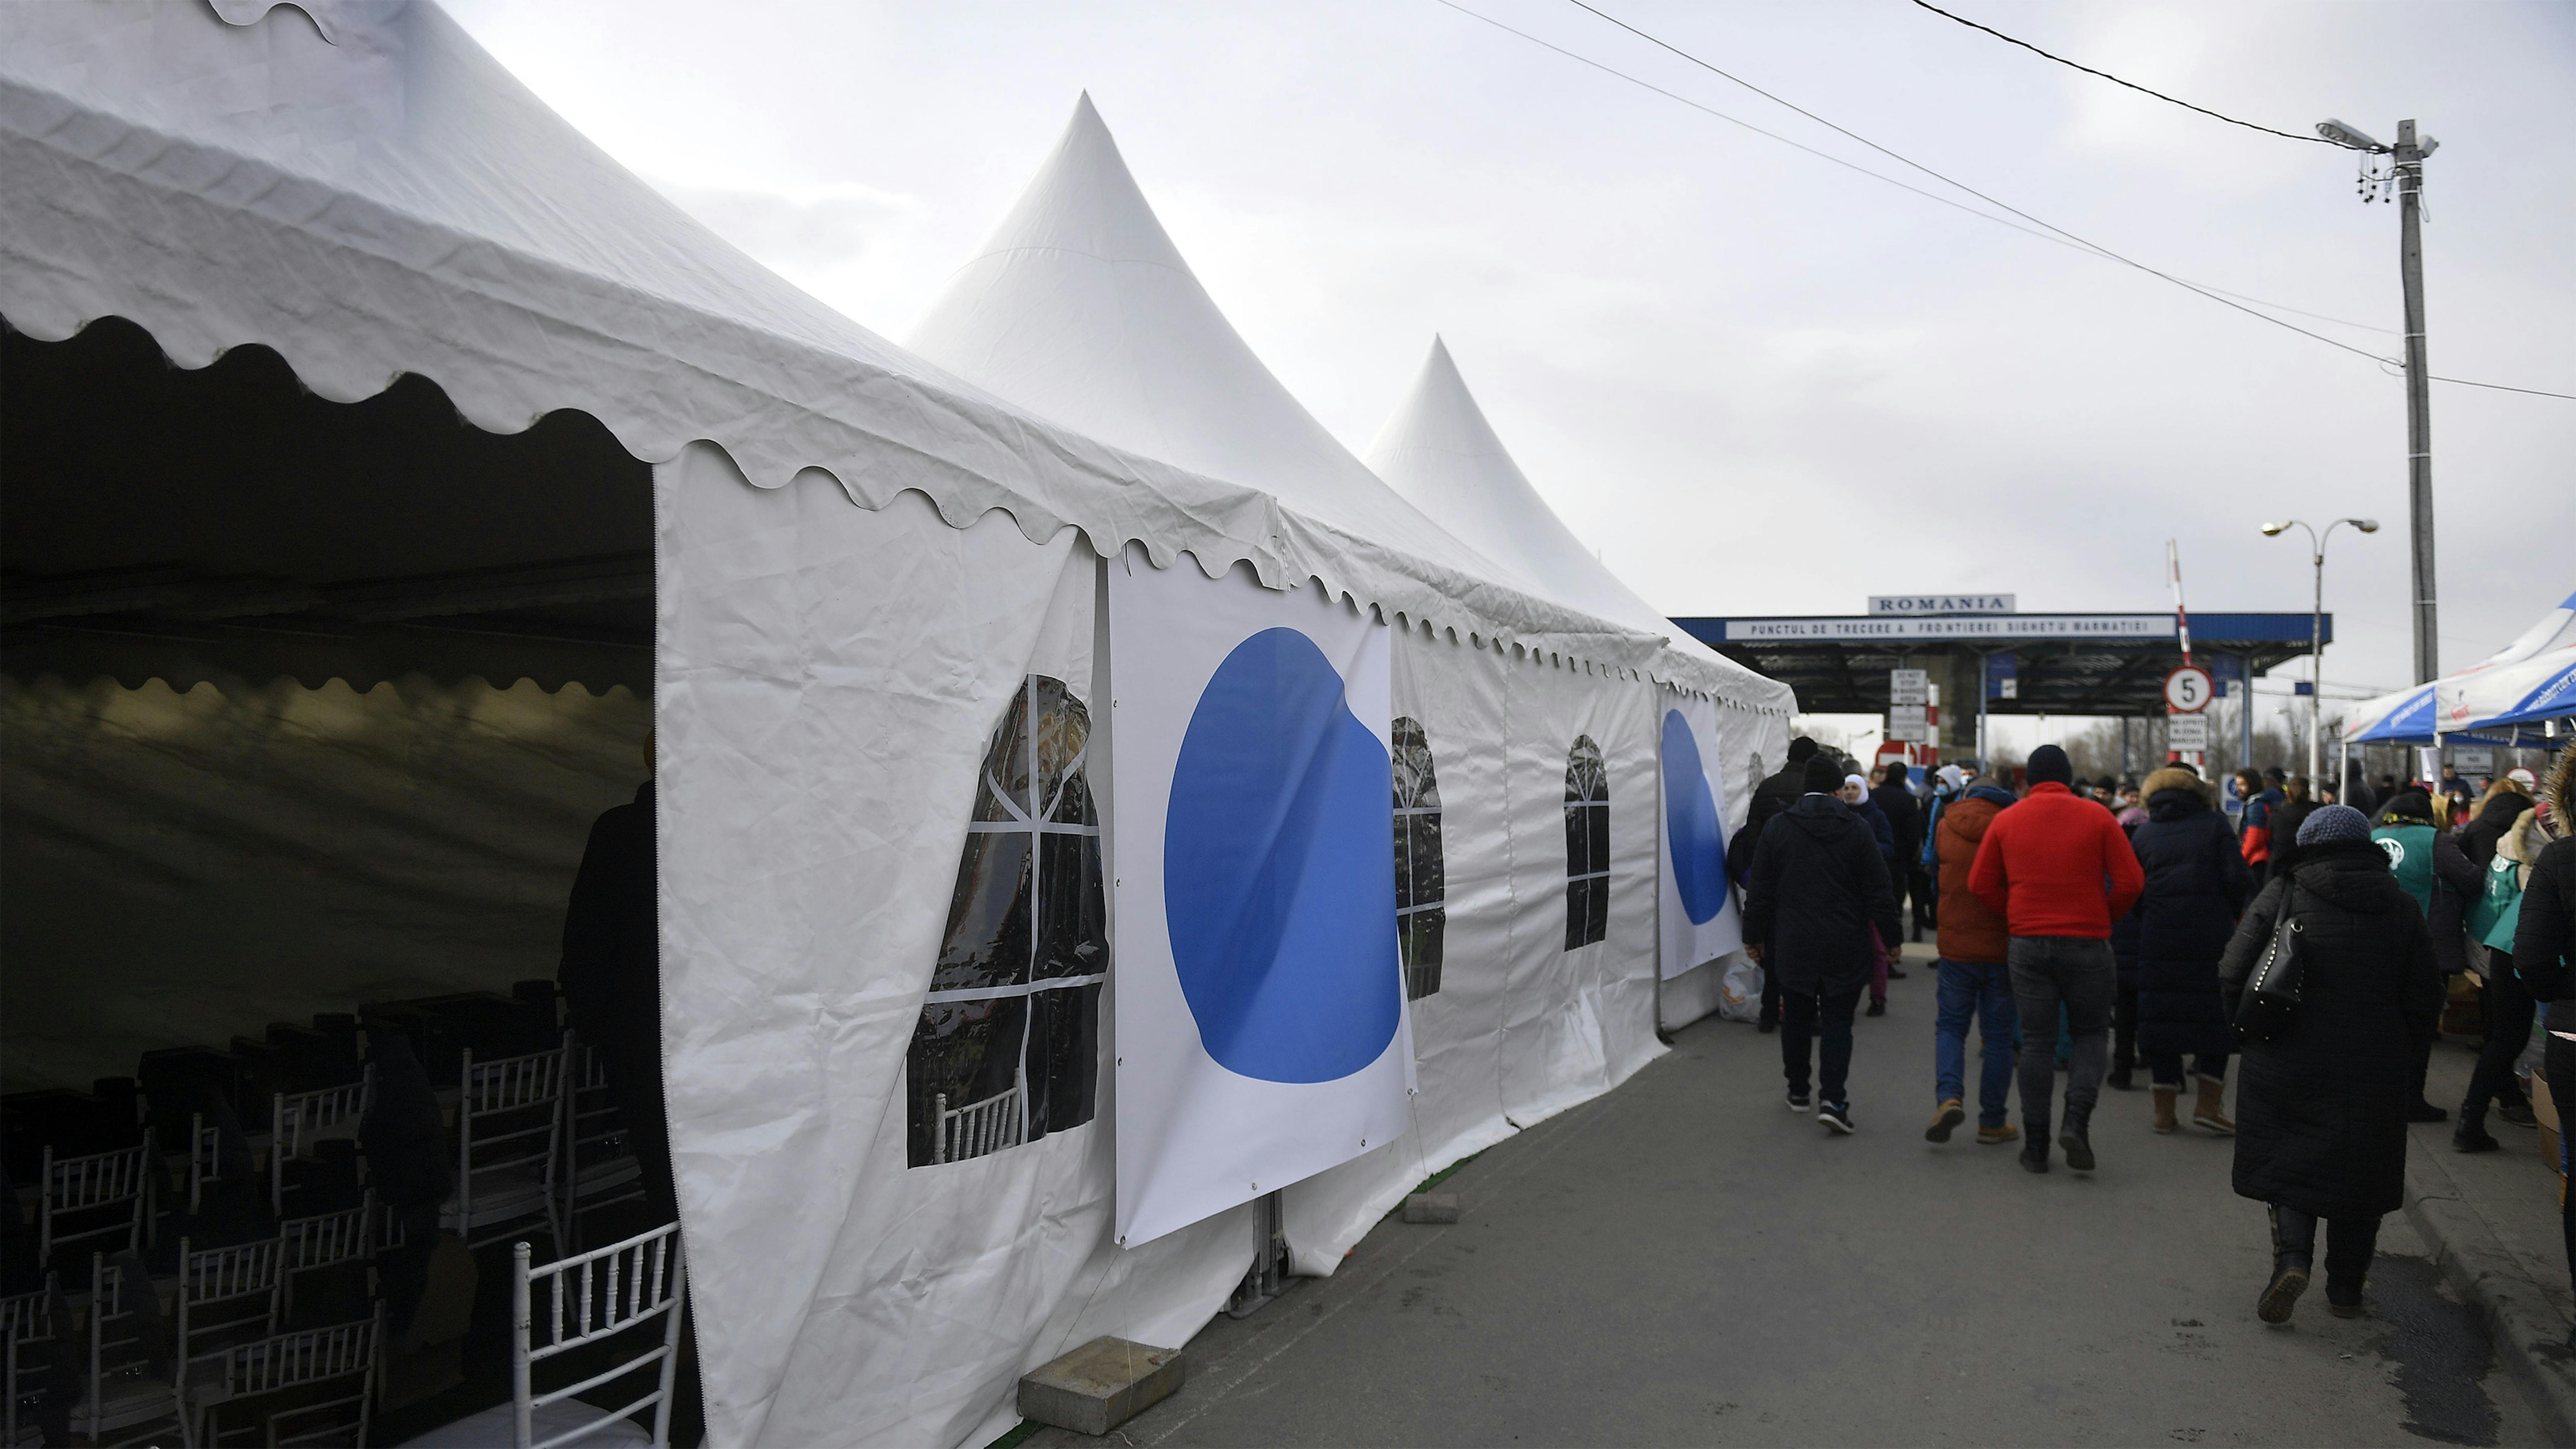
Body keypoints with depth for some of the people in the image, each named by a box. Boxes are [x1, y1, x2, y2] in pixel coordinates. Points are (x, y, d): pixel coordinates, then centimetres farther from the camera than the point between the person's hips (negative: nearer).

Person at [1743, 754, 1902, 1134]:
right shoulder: (1857, 829, -5)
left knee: (1796, 1018, 14)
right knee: (1838, 1021, 3)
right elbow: (1878, 893, -4)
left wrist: (1754, 937, 11)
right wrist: (1891, 938, 5)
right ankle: (1832, 1099, -9)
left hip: (1793, 945, 1)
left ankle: (1799, 1092, 26)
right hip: (1845, 948, -1)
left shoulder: (1777, 827, -2)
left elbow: (1760, 891, 2)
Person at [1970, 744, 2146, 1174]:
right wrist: (2103, 918, 10)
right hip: (2087, 943, -1)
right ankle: (2078, 1120, -5)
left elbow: (1981, 884, 3)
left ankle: (2035, 1144, 10)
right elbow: (2129, 881, -5)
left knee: (2036, 1041, 8)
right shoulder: (2097, 817, -3)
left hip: (2027, 944, 2)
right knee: (2091, 1033, 14)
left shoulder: (2006, 820, 2)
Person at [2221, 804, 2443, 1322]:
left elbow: (2234, 973, -10)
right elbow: (2425, 1000, 3)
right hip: (2375, 1076, 3)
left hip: (2287, 1066, -2)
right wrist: (2397, 1050, 18)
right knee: (2360, 1173, 14)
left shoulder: (2283, 896, -7)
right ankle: (2346, 1288, 21)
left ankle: (2291, 1256, -13)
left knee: (2288, 1162, 8)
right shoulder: (2402, 907, 1)